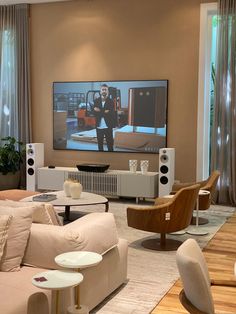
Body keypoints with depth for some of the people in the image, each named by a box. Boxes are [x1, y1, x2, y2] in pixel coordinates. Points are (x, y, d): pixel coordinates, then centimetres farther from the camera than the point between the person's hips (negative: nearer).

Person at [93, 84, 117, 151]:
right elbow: (95, 113, -5)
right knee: (100, 143, 12)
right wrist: (104, 112, -18)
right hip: (99, 126, 2)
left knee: (110, 143, 1)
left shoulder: (111, 101, -1)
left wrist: (100, 111, -16)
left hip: (108, 126, -2)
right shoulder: (96, 101, 4)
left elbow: (111, 114, -12)